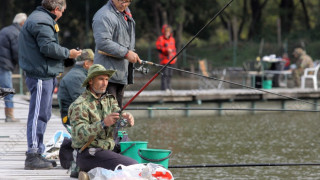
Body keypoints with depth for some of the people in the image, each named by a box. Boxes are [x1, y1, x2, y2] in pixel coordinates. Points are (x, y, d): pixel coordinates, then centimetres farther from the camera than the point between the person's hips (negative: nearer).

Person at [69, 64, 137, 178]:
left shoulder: (109, 100, 15)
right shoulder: (80, 105, -9)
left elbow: (119, 118, -2)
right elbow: (80, 135, -20)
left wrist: (128, 118, -27)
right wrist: (103, 124, -33)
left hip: (107, 151, 8)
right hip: (88, 154, -8)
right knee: (132, 165, -20)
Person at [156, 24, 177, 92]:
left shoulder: (172, 39, 18)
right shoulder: (160, 39, -5)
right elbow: (158, 47, -14)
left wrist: (175, 56, 16)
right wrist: (166, 50, -23)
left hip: (171, 59, 7)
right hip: (164, 59, -7)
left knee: (170, 74, 10)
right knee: (165, 73, -12)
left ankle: (169, 87, 15)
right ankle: (164, 87, -12)